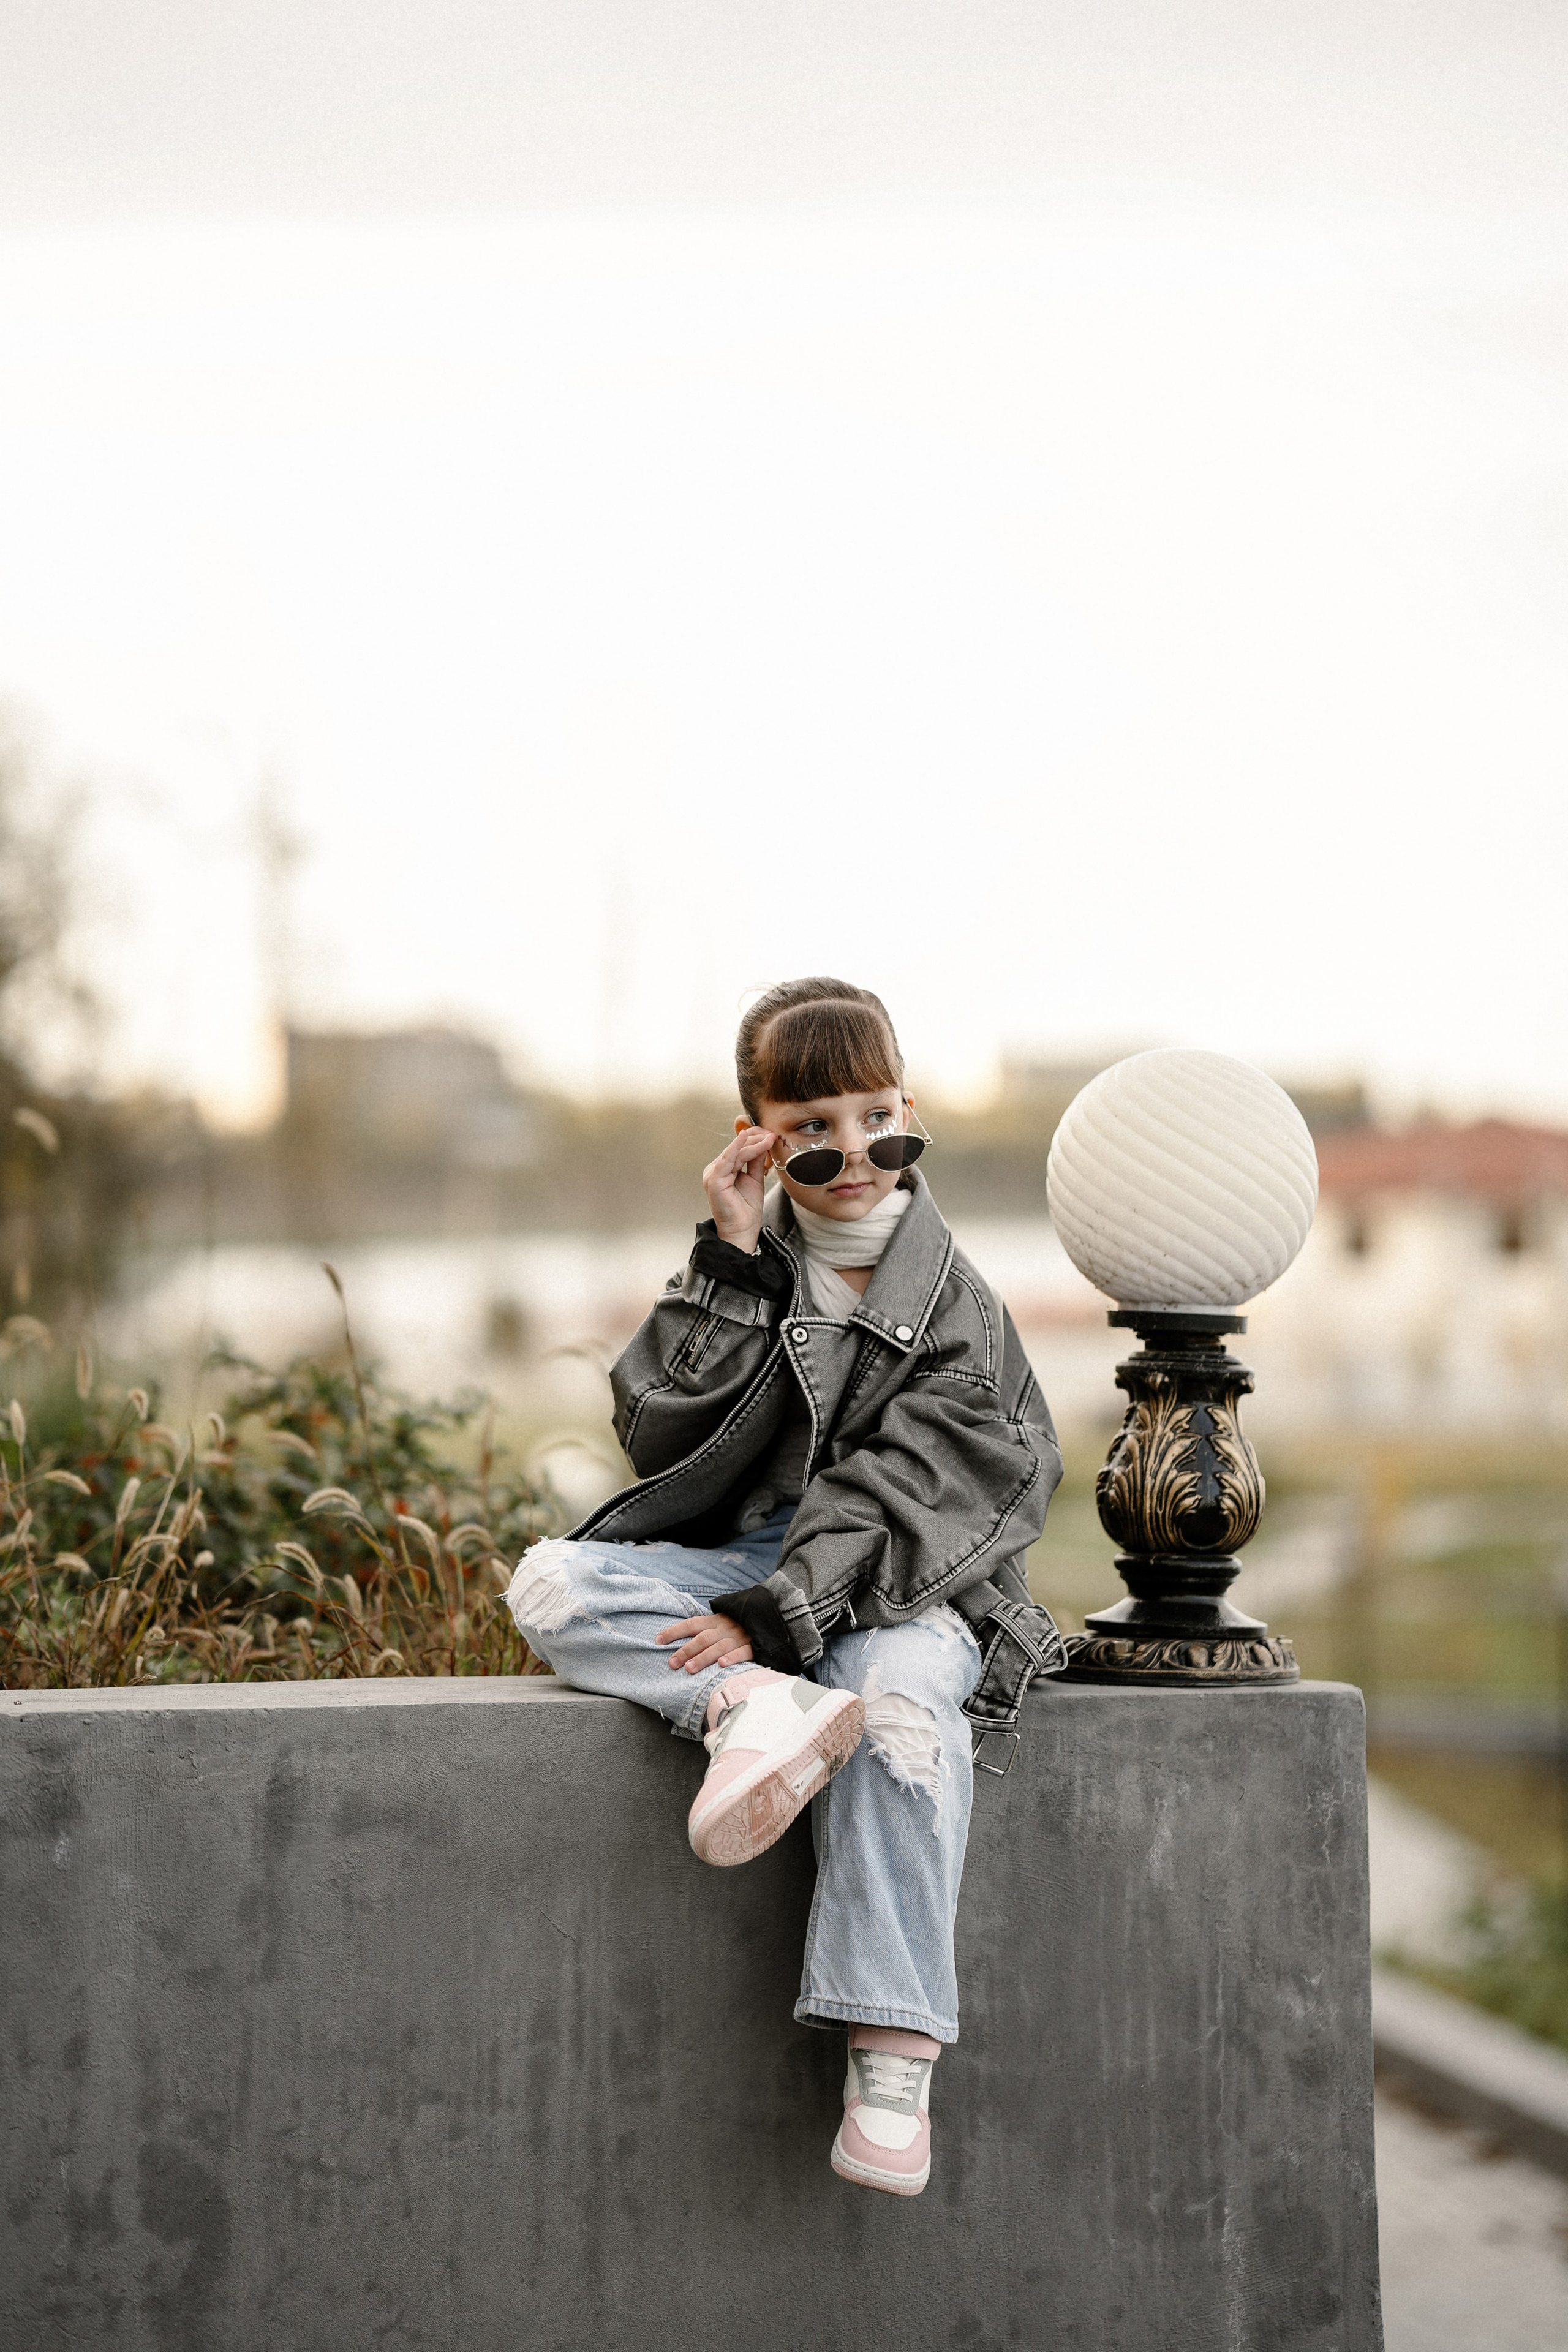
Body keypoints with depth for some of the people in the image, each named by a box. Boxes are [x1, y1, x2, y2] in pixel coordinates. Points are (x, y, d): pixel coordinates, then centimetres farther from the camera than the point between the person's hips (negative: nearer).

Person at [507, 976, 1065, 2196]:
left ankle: (893, 2060, -38)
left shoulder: (954, 1305, 0)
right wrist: (734, 1264, -9)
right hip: (732, 1557, 4)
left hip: (895, 1581, -4)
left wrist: (770, 1613, -23)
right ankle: (754, 1707, -42)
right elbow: (663, 1436, -3)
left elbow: (898, 1496, -11)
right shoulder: (746, 1272, 10)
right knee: (550, 1583, -21)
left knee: (904, 1704, -37)